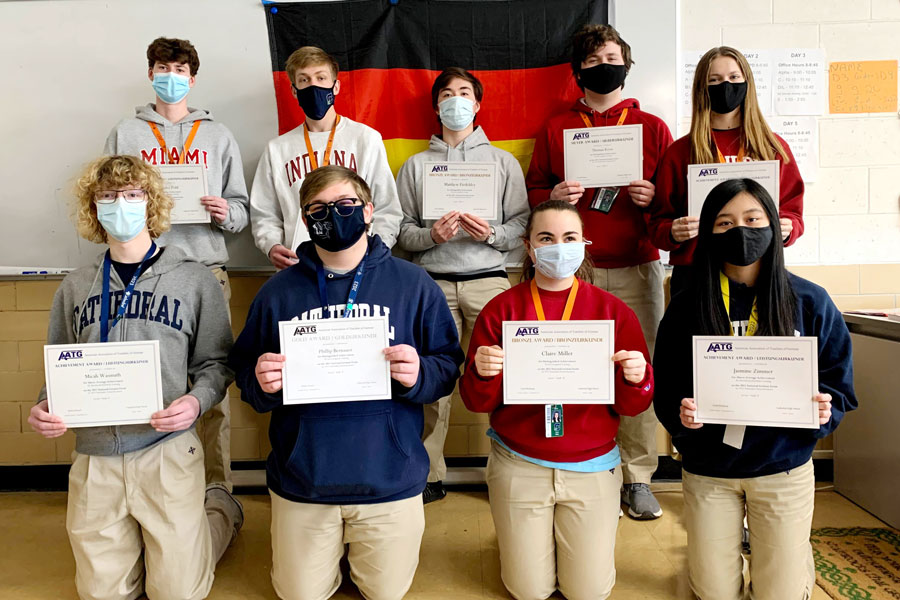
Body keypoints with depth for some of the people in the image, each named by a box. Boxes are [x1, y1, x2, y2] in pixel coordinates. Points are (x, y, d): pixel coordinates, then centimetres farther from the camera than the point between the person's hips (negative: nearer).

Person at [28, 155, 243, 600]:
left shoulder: (193, 279, -1)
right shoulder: (75, 287, 8)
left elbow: (215, 363, 0)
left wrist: (197, 400, -19)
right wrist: (45, 407, -5)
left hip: (167, 451, -3)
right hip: (94, 457, 3)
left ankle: (221, 507, 31)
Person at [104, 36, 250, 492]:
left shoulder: (218, 136, 17)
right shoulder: (125, 134, 17)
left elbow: (242, 209, 12)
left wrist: (226, 213, -9)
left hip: (207, 271, 0)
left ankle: (218, 488, 9)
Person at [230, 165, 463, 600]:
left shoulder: (412, 283, -4)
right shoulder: (278, 293, 0)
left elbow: (449, 365, -2)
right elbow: (245, 372, 4)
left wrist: (419, 375, -23)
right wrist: (261, 384, -18)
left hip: (389, 480, -1)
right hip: (301, 482, 1)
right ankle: (330, 553, 45)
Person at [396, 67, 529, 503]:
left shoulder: (503, 161, 15)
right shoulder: (415, 165, 17)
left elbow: (522, 226, 7)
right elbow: (401, 229, 9)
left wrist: (491, 234, -12)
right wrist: (431, 235, -10)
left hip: (488, 280, 0)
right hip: (433, 282, 1)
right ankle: (428, 476, 11)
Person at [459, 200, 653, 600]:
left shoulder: (613, 311, -4)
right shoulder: (501, 310, -6)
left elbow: (632, 406, -2)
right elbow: (478, 403, -5)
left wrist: (636, 379, -24)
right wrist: (482, 373, -26)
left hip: (592, 467, 1)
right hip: (519, 468, 0)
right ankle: (523, 536, 41)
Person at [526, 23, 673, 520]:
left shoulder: (652, 128, 13)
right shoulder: (555, 129, 14)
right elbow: (532, 191, 13)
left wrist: (653, 197, -8)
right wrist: (553, 197, -9)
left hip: (636, 269, 0)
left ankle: (638, 478, 13)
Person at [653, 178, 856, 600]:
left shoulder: (810, 302, -6)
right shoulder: (686, 307, -7)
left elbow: (838, 384, 0)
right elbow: (665, 391, -4)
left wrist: (823, 410, -20)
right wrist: (680, 413, -24)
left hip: (783, 467, 0)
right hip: (708, 470, 0)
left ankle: (795, 555, 43)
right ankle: (710, 547, 44)